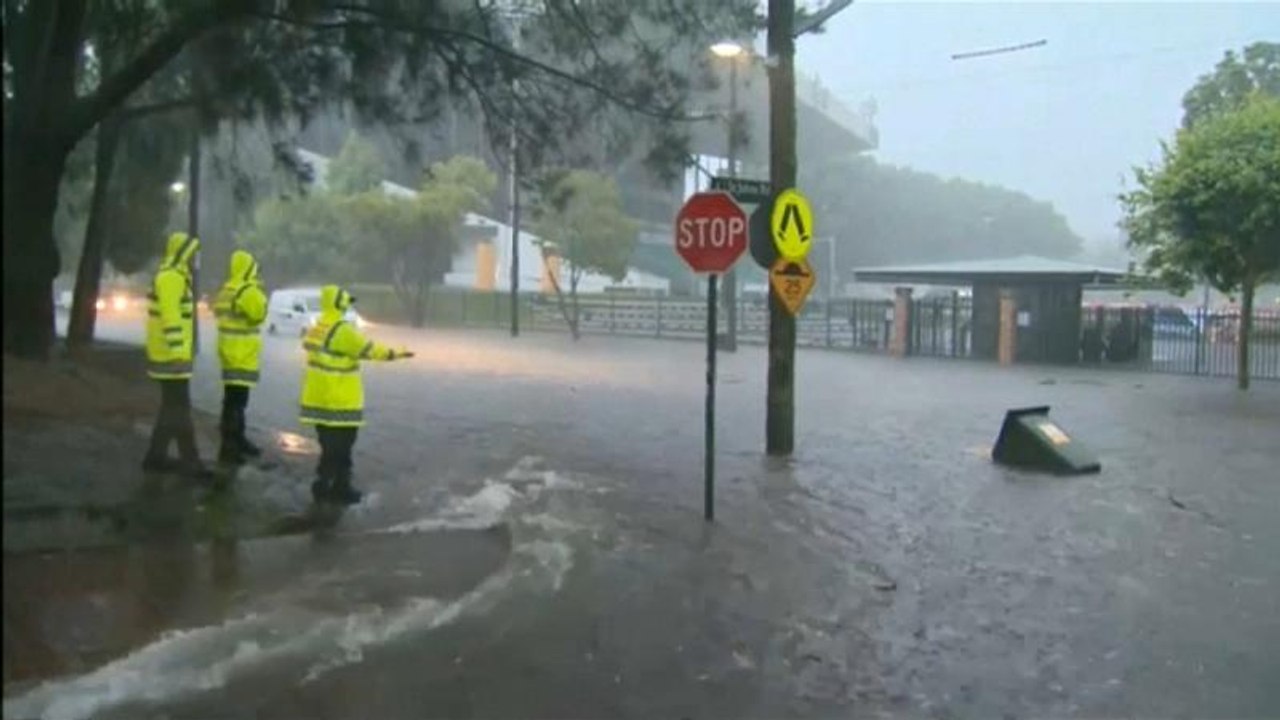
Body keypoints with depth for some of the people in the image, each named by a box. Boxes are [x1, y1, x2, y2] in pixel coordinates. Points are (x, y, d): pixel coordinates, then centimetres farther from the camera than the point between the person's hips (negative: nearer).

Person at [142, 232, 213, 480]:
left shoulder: (176, 278, 18)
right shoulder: (170, 278, -16)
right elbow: (170, 318, -24)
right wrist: (177, 350, -27)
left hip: (173, 354, 11)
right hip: (171, 355, -11)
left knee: (171, 408, 15)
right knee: (180, 410, -7)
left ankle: (156, 457, 21)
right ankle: (190, 461, -3)